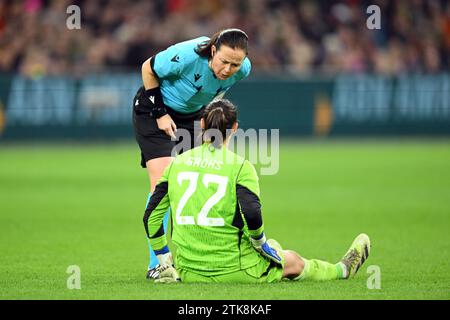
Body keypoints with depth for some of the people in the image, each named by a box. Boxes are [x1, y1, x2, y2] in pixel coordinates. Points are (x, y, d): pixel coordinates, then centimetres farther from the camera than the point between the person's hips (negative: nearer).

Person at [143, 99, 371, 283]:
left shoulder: (176, 164, 5)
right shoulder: (240, 167, -8)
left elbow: (151, 216, 5)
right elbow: (252, 214, -20)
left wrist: (164, 261, 14)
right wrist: (261, 244, 0)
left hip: (188, 272, 4)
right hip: (232, 271, -4)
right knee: (293, 262, 27)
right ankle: (342, 270, 48)